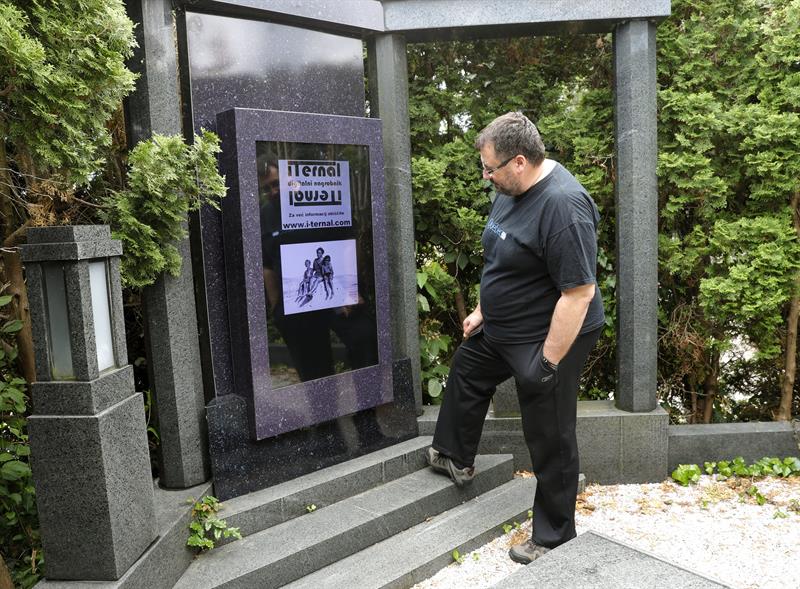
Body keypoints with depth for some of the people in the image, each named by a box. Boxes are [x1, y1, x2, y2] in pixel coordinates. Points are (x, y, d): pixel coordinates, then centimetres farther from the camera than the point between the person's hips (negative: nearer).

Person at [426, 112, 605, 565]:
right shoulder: (514, 188, 2)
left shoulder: (562, 205, -29)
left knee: (550, 440, 4)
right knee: (466, 374, 27)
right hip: (501, 329, 10)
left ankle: (555, 538, 25)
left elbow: (580, 291, -30)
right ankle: (455, 458, 50)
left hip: (548, 338, -10)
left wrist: (548, 362, -26)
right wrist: (484, 310, 17)